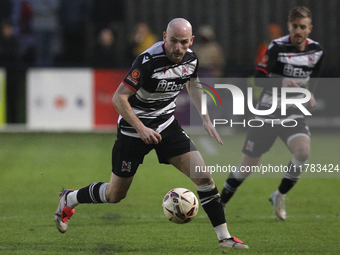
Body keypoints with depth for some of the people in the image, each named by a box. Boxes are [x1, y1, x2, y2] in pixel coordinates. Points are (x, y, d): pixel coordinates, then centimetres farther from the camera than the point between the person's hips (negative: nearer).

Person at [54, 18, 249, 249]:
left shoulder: (191, 59, -7)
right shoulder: (149, 61, -27)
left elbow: (193, 85, 17)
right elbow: (119, 98, -24)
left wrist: (206, 120, 10)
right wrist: (141, 129, -30)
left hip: (167, 126, 5)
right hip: (133, 130, -5)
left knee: (203, 176, -11)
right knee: (115, 195, 7)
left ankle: (224, 237, -4)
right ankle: (69, 199, 36)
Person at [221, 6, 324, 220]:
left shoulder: (317, 51, -1)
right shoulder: (277, 47, -16)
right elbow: (259, 78, -20)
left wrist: (310, 94, 3)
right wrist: (281, 82, -37)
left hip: (294, 113, 3)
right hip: (268, 112, -3)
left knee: (303, 150, -25)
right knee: (248, 164, 1)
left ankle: (280, 196, -4)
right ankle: (220, 203, 23)